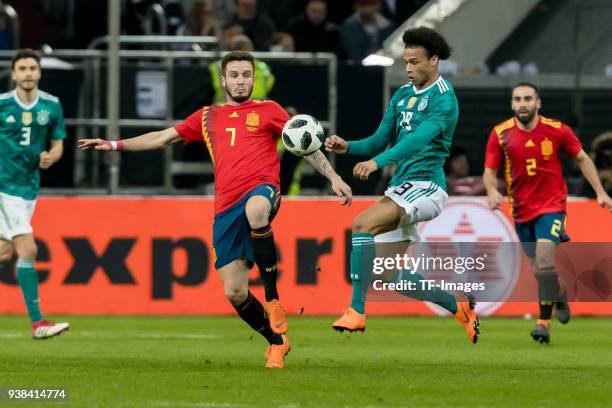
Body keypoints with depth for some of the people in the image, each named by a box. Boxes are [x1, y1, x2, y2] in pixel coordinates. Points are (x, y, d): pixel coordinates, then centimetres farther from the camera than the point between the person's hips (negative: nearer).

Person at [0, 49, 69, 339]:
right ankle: (37, 322, -14)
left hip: (30, 187, 5)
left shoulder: (52, 106, 3)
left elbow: (58, 143, 9)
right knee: (28, 249, -14)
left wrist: (50, 157, -12)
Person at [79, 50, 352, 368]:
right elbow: (163, 138, 27)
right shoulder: (208, 117, 22)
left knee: (256, 210, -44)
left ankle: (273, 300, -30)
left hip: (262, 188, -4)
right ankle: (277, 342, 19)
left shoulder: (268, 111, 13)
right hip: (226, 209, 4)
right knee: (234, 293, -5)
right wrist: (115, 145, 21)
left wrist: (333, 177, 1)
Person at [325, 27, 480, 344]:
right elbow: (379, 141, 15)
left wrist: (377, 162, -39)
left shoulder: (443, 98, -11)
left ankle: (356, 312, -27)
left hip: (425, 187, -9)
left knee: (363, 224, -29)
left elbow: (419, 139, -26)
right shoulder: (402, 95, 15)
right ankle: (460, 307, 27)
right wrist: (347, 147, -6)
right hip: (399, 187, 9)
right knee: (393, 277, 9)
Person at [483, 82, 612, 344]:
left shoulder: (557, 130, -7)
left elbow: (582, 159, 6)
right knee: (538, 271, 9)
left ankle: (544, 321, -16)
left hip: (552, 206, -3)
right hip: (522, 210, 3)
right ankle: (560, 295, 42)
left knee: (544, 259, -23)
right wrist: (492, 191, -23)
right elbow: (490, 171, -1)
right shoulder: (500, 134, -5)